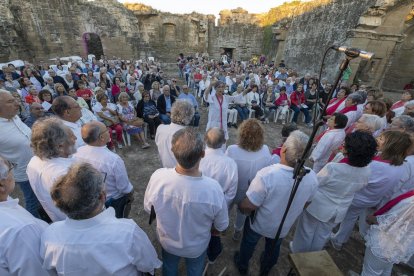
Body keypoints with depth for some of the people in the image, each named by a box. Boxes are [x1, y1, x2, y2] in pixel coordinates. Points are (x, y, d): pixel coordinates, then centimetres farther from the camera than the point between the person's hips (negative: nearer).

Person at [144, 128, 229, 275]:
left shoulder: (158, 177, -35)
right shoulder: (213, 188, -38)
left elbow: (148, 208, -12)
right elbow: (221, 226, -18)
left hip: (167, 242, 2)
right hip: (197, 247, -1)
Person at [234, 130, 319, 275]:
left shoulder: (267, 175, -42)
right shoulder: (312, 177, -24)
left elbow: (248, 206, -32)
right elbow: (305, 202, -4)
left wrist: (240, 205, -8)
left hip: (259, 224, -3)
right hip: (284, 227, 4)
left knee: (249, 243, 29)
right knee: (273, 248, 34)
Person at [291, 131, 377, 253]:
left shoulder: (332, 168, -35)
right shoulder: (366, 172, -17)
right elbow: (358, 187, 2)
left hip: (317, 207, -4)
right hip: (338, 212, 5)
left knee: (306, 232, 21)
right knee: (322, 236, 27)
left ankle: (299, 253, 44)